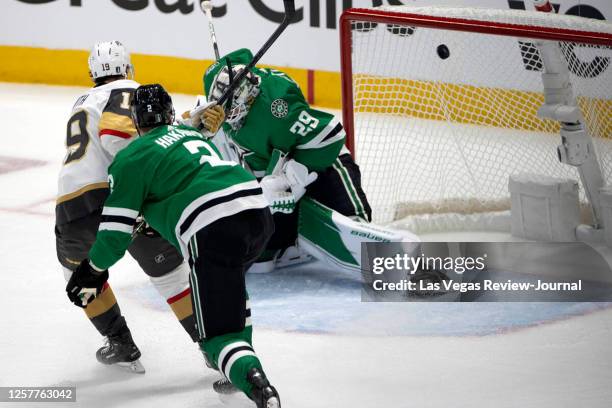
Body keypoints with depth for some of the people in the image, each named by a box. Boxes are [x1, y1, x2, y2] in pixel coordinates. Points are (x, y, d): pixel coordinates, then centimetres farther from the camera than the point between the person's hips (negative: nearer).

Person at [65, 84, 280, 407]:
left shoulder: (131, 158, 9)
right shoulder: (190, 134, 29)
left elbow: (116, 228, 7)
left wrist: (93, 269, 23)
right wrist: (156, 217, 54)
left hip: (213, 231, -7)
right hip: (257, 210, 7)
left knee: (218, 332, -4)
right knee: (228, 283, 37)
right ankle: (242, 361, 29)